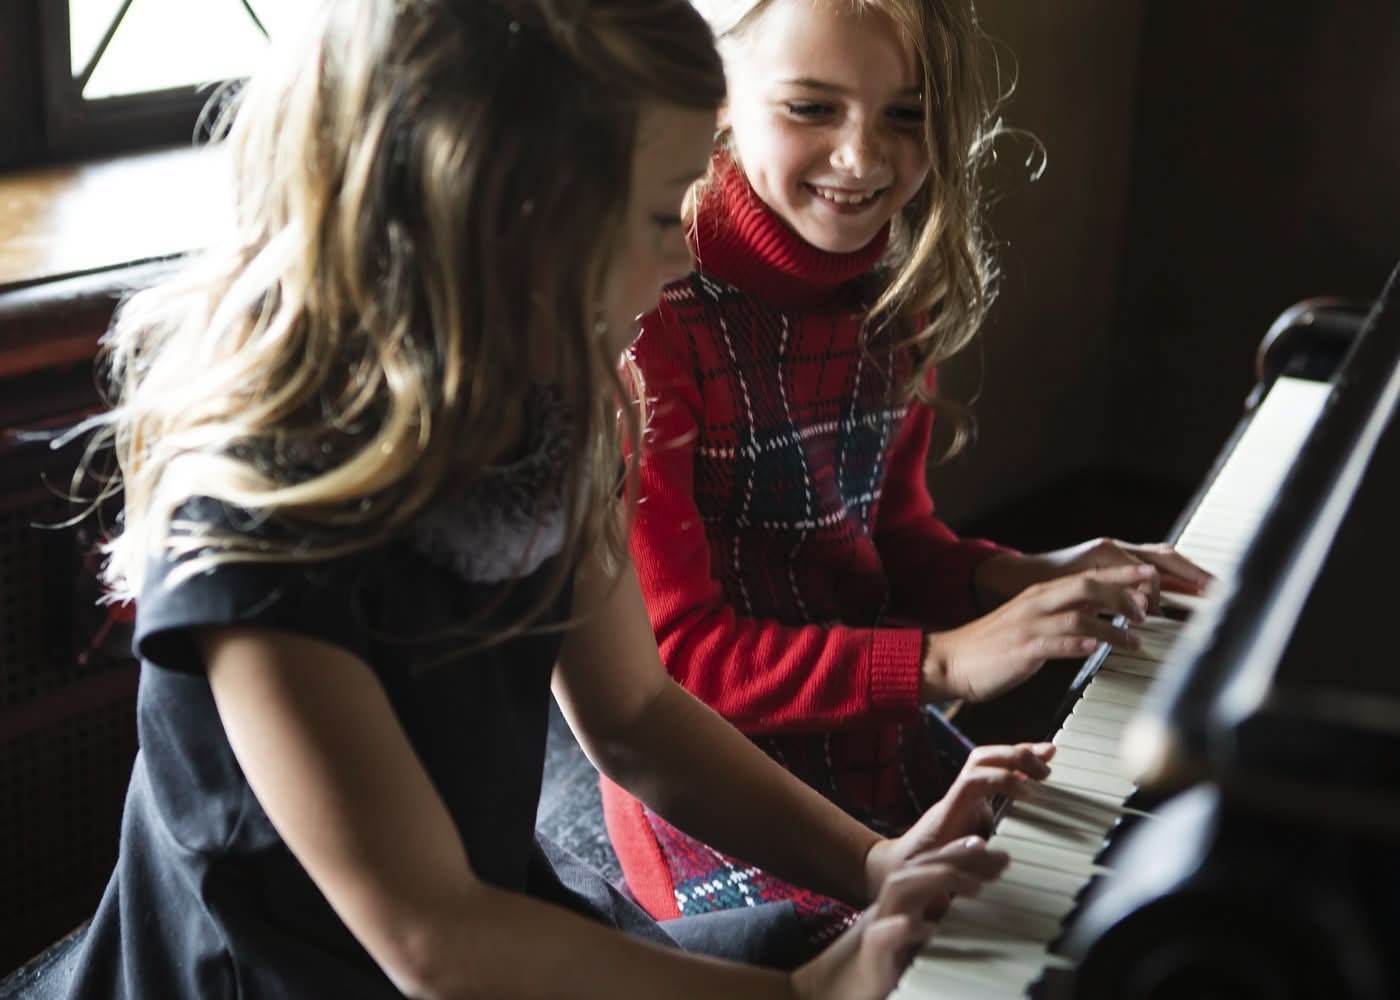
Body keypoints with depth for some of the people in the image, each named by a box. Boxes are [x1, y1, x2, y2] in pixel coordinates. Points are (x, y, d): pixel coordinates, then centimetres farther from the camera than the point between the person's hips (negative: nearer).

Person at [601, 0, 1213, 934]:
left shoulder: (896, 290, 1)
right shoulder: (656, 319, -23)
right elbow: (669, 655, -22)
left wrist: (1023, 581, -7)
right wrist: (942, 661, -27)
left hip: (877, 729, 7)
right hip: (718, 789, -7)